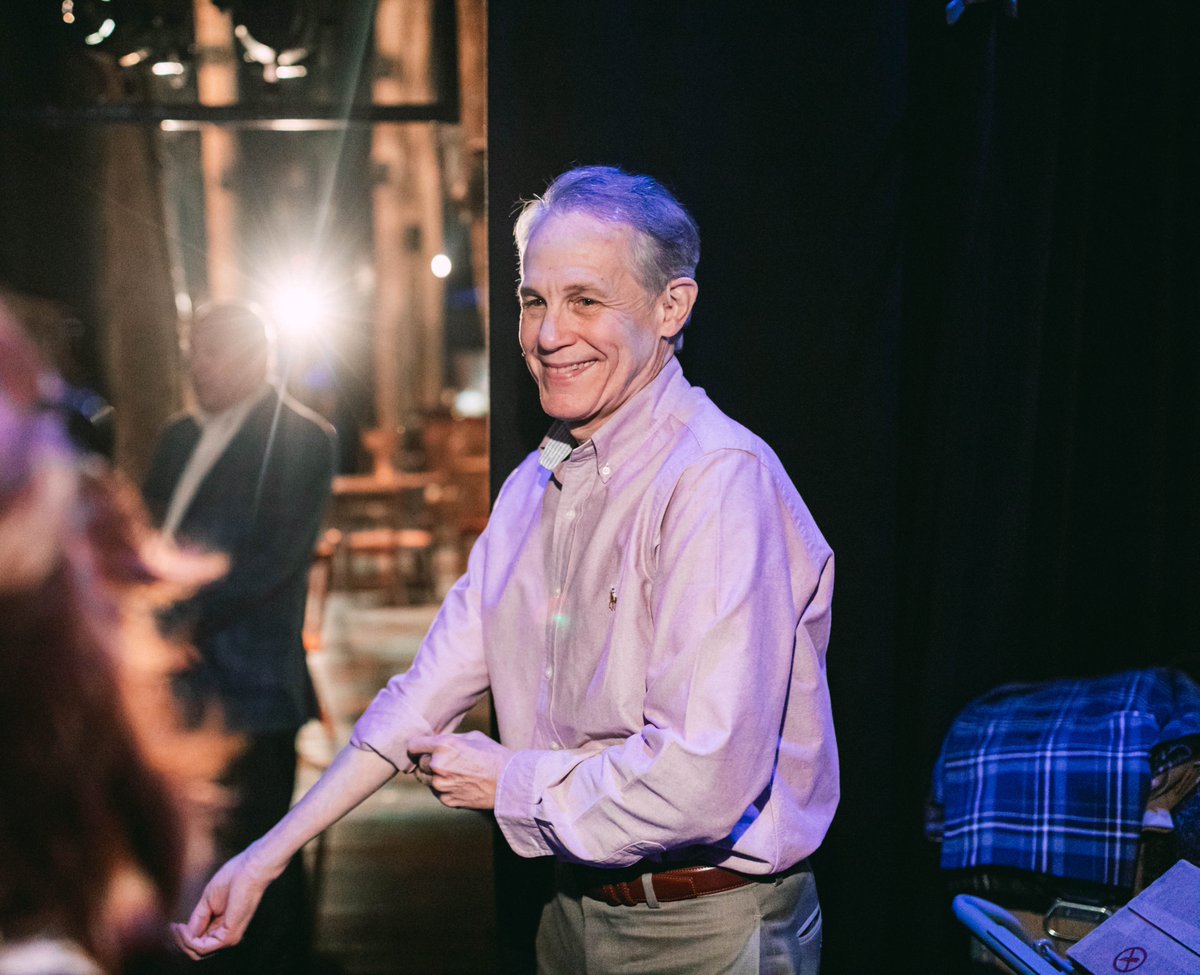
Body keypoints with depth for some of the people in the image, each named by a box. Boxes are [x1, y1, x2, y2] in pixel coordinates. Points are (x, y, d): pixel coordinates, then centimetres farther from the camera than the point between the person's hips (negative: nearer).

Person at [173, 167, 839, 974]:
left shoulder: (722, 483, -23)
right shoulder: (534, 484, 5)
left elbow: (704, 779, -31)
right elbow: (435, 681, 7)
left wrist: (509, 782, -14)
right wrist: (270, 853, 4)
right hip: (576, 907, 8)